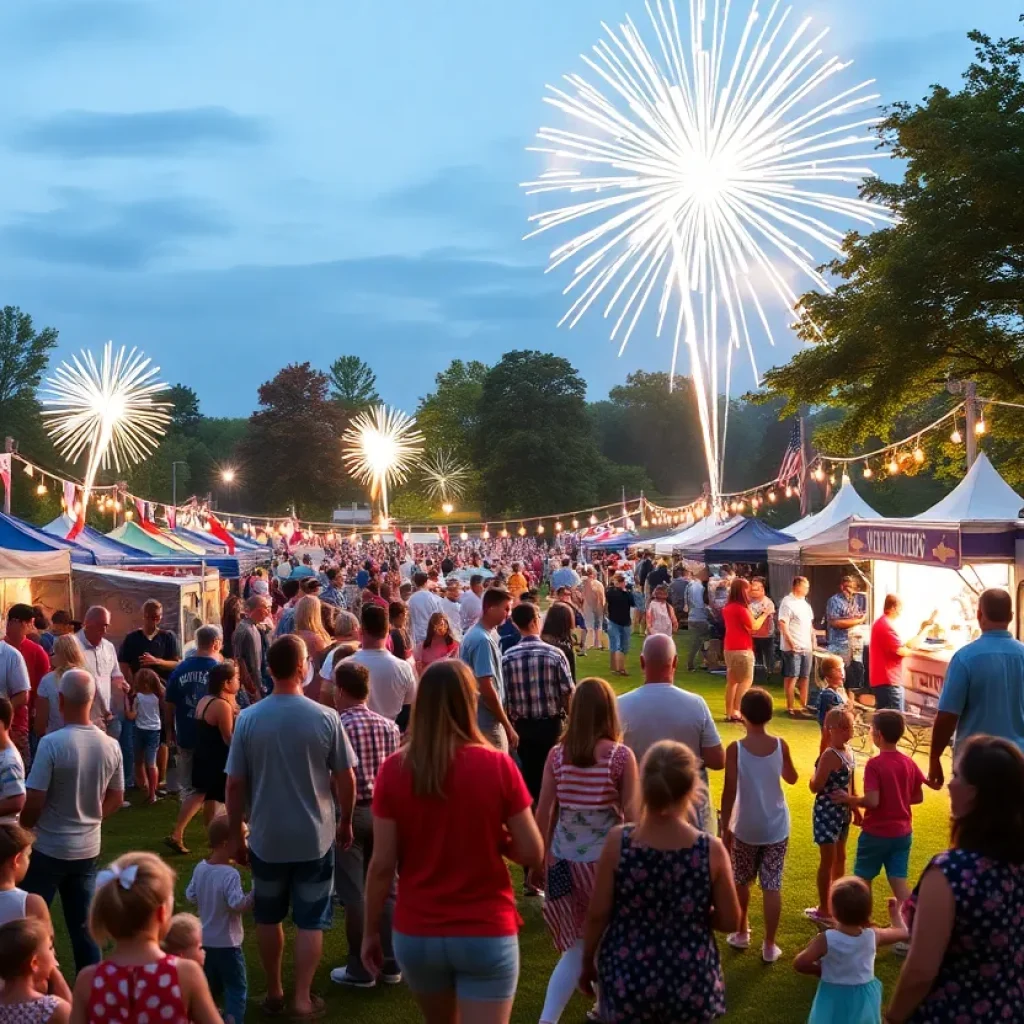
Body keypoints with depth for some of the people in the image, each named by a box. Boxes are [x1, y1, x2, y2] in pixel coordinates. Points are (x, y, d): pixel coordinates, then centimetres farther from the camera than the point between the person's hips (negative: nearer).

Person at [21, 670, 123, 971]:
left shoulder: (52, 743, -20)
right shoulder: (110, 746, -3)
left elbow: (34, 802, -17)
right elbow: (115, 799, 8)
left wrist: (23, 830, 2)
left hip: (49, 848, -5)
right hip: (88, 849, 5)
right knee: (83, 926, 13)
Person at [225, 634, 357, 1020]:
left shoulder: (247, 719, -10)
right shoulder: (325, 717, -13)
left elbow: (235, 784, -5)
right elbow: (346, 779, -6)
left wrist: (236, 829, 9)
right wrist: (345, 822, 10)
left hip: (266, 837, 2)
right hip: (315, 837, -1)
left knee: (268, 917, 19)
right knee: (311, 920, 11)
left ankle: (274, 992, 29)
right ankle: (302, 997, 12)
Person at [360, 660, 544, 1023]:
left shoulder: (394, 770, -9)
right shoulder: (498, 766, -12)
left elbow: (382, 864, -7)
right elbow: (532, 853, -8)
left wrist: (370, 932, 6)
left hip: (416, 934, 3)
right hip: (486, 934, -3)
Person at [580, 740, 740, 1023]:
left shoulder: (618, 842, -15)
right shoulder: (712, 850, -14)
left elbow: (597, 915, -7)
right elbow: (729, 921, -5)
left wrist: (587, 962, 9)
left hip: (628, 978, 0)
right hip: (690, 982, 0)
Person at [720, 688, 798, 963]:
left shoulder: (735, 749, -18)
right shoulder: (780, 745, -10)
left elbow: (729, 792, -16)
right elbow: (791, 778, 7)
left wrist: (725, 828, -6)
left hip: (745, 828, -1)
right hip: (776, 828, 1)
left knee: (741, 882, 20)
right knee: (772, 886, 7)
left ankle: (742, 933, 34)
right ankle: (770, 945, 12)